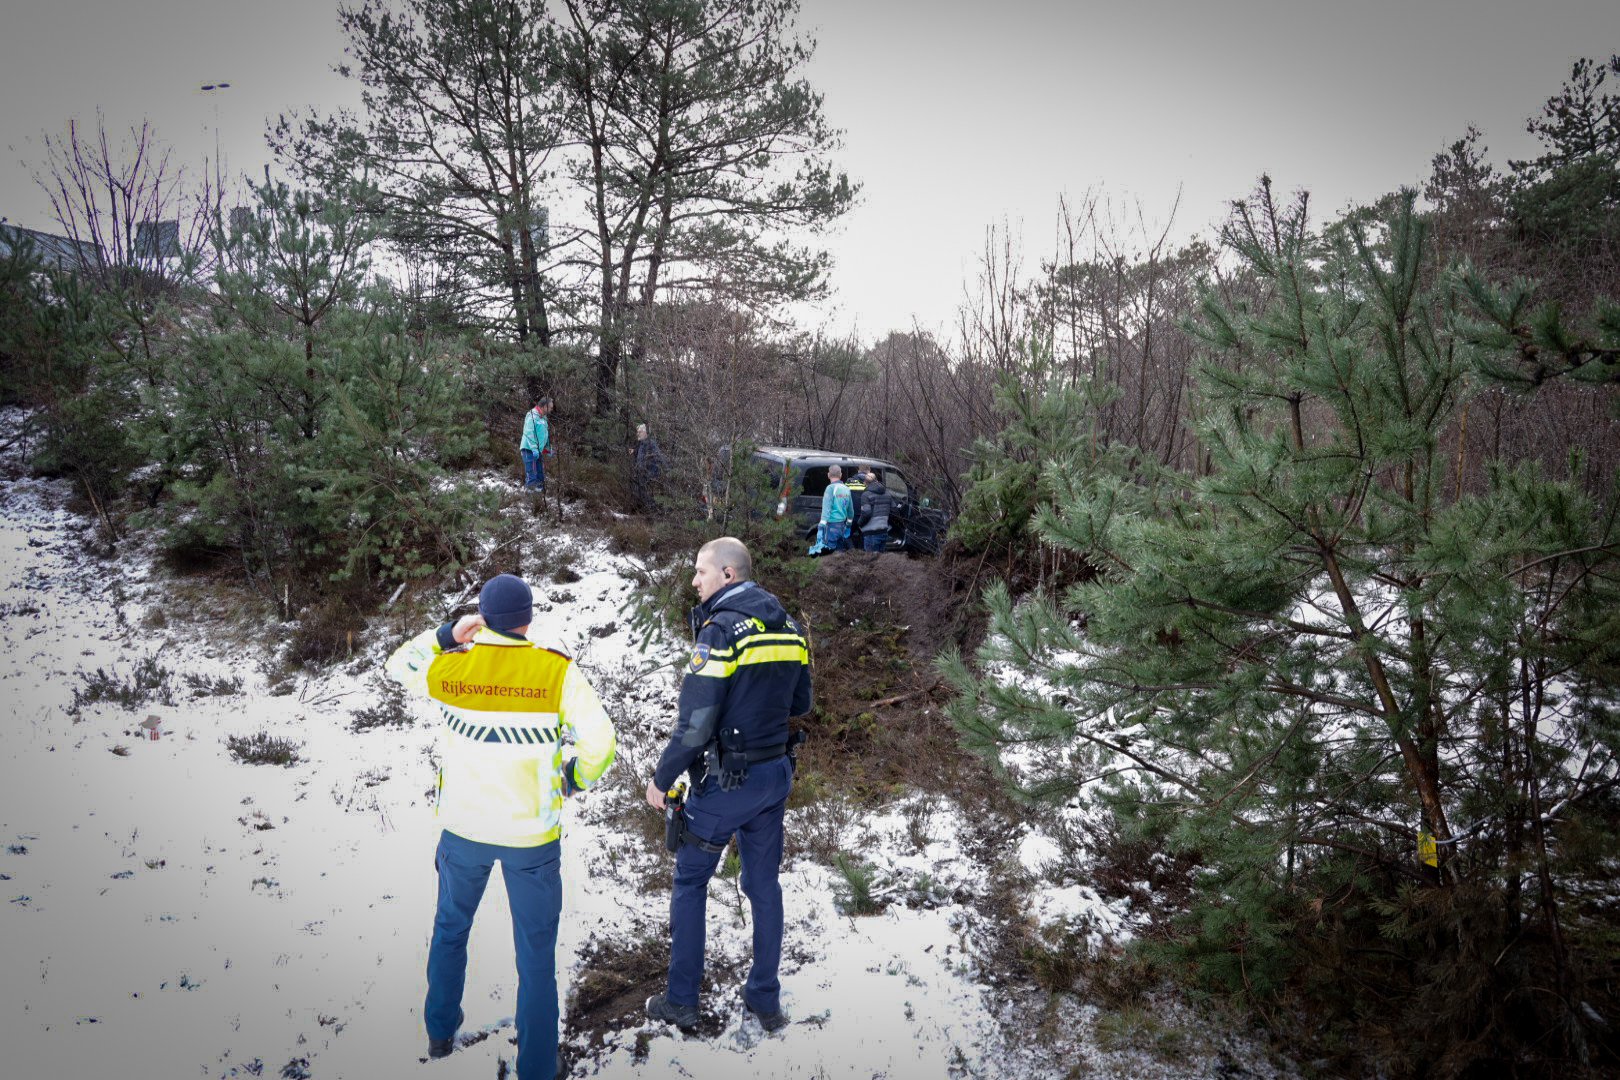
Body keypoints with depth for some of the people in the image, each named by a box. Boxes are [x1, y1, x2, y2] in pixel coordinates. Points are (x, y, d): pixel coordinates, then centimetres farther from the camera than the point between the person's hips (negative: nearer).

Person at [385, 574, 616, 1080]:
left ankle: (440, 1033, 44)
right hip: (532, 834, -3)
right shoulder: (557, 671, -16)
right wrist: (575, 780, 0)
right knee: (536, 954, 10)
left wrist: (447, 634, 6)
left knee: (450, 929, 28)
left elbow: (400, 664, 13)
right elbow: (600, 741, -18)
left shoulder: (449, 667, -9)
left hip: (463, 829, 3)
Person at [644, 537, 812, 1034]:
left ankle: (681, 1000, 20)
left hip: (725, 782, -6)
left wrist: (661, 778, -10)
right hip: (776, 771, 7)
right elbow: (800, 703, 12)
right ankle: (766, 1000, 26)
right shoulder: (788, 626, 4)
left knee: (690, 881, 11)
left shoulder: (721, 630, -19)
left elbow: (694, 723, -21)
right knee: (764, 885, 16)